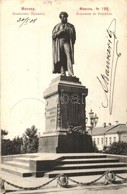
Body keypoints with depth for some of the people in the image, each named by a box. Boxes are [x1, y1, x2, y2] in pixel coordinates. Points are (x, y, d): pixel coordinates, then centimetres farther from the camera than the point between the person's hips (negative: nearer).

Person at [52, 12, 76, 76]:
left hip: (67, 42, -1)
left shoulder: (70, 26, 14)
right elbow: (53, 35, 4)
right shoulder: (57, 26, 14)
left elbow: (73, 36, 12)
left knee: (68, 56, -15)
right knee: (61, 58, -5)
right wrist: (60, 31, -6)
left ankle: (70, 72, -22)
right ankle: (62, 72, -3)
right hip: (59, 43, 1)